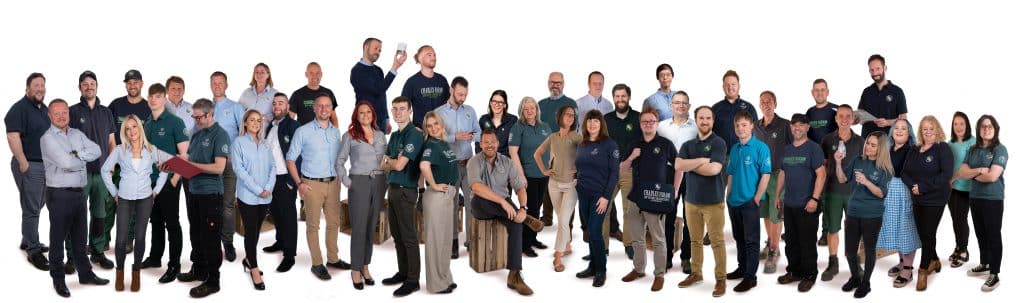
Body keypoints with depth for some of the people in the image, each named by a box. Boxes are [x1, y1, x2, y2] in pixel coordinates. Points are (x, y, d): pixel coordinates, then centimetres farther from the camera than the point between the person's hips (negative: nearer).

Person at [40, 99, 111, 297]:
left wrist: (77, 154, -13)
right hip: (59, 195, -6)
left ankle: (85, 274, 26)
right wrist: (83, 159, -3)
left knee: (79, 237, 16)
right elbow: (66, 163, -20)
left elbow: (96, 151, 1)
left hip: (79, 192, 6)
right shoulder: (48, 138, -8)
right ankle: (58, 279, 11)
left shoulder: (77, 134, 13)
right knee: (58, 238, 3)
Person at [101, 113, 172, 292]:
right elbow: (105, 170, 7)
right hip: (124, 199, -1)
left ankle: (136, 273, 17)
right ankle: (120, 272, 16)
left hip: (145, 199, 1)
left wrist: (156, 189, 7)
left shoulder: (151, 150, 3)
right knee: (122, 239, -5)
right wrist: (114, 192, 5)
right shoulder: (120, 150, 1)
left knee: (140, 237, 2)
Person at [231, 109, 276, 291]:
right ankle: (254, 270, 2)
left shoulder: (266, 144, 11)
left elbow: (272, 167, 9)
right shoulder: (239, 142, -3)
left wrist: (268, 188, -8)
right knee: (251, 232, -3)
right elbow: (239, 169, -10)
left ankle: (248, 260, 31)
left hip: (265, 197, 5)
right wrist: (258, 190, -15)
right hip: (247, 196, -4)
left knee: (256, 230, 13)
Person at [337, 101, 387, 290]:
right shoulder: (350, 136, 0)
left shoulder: (380, 135, 11)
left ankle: (365, 267, 17)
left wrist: (385, 180, 6)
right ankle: (356, 271, 2)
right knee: (359, 227, -5)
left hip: (379, 182, 4)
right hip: (359, 183, -4)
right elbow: (339, 162, 2)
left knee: (372, 226, 7)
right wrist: (347, 182, -5)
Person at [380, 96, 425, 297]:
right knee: (397, 235, 14)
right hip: (392, 188, 9)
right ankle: (403, 273, 25)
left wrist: (388, 160, 1)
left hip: (405, 190, -9)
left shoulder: (414, 135, -14)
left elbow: (399, 165, -19)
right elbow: (387, 166, 13)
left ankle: (413, 280, 1)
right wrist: (393, 161, -8)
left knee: (408, 237, -4)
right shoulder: (394, 135, 14)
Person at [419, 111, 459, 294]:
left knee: (445, 238, 17)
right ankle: (437, 283, 7)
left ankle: (445, 278, 28)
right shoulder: (431, 145, -14)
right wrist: (434, 185, -22)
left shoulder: (445, 143, 11)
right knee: (435, 238, 0)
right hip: (437, 195, -9)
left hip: (449, 193, 9)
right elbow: (424, 165, -33)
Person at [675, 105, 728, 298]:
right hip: (691, 200, 5)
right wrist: (701, 161, -15)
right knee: (695, 240, 14)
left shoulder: (718, 143, -6)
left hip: (713, 201, -5)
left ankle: (720, 279, 3)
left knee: (717, 241, -1)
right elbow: (678, 165, -7)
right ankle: (696, 273, 25)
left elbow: (714, 169, -19)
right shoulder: (688, 145, 9)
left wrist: (690, 165, -7)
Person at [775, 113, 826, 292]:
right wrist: (777, 196, 17)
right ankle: (794, 271, 26)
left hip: (807, 205, -6)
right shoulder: (787, 150, 13)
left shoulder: (813, 148, -7)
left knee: (807, 242, -1)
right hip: (789, 204, 6)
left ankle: (809, 276, 10)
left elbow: (821, 174, -13)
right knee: (791, 241, 13)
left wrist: (814, 199, -19)